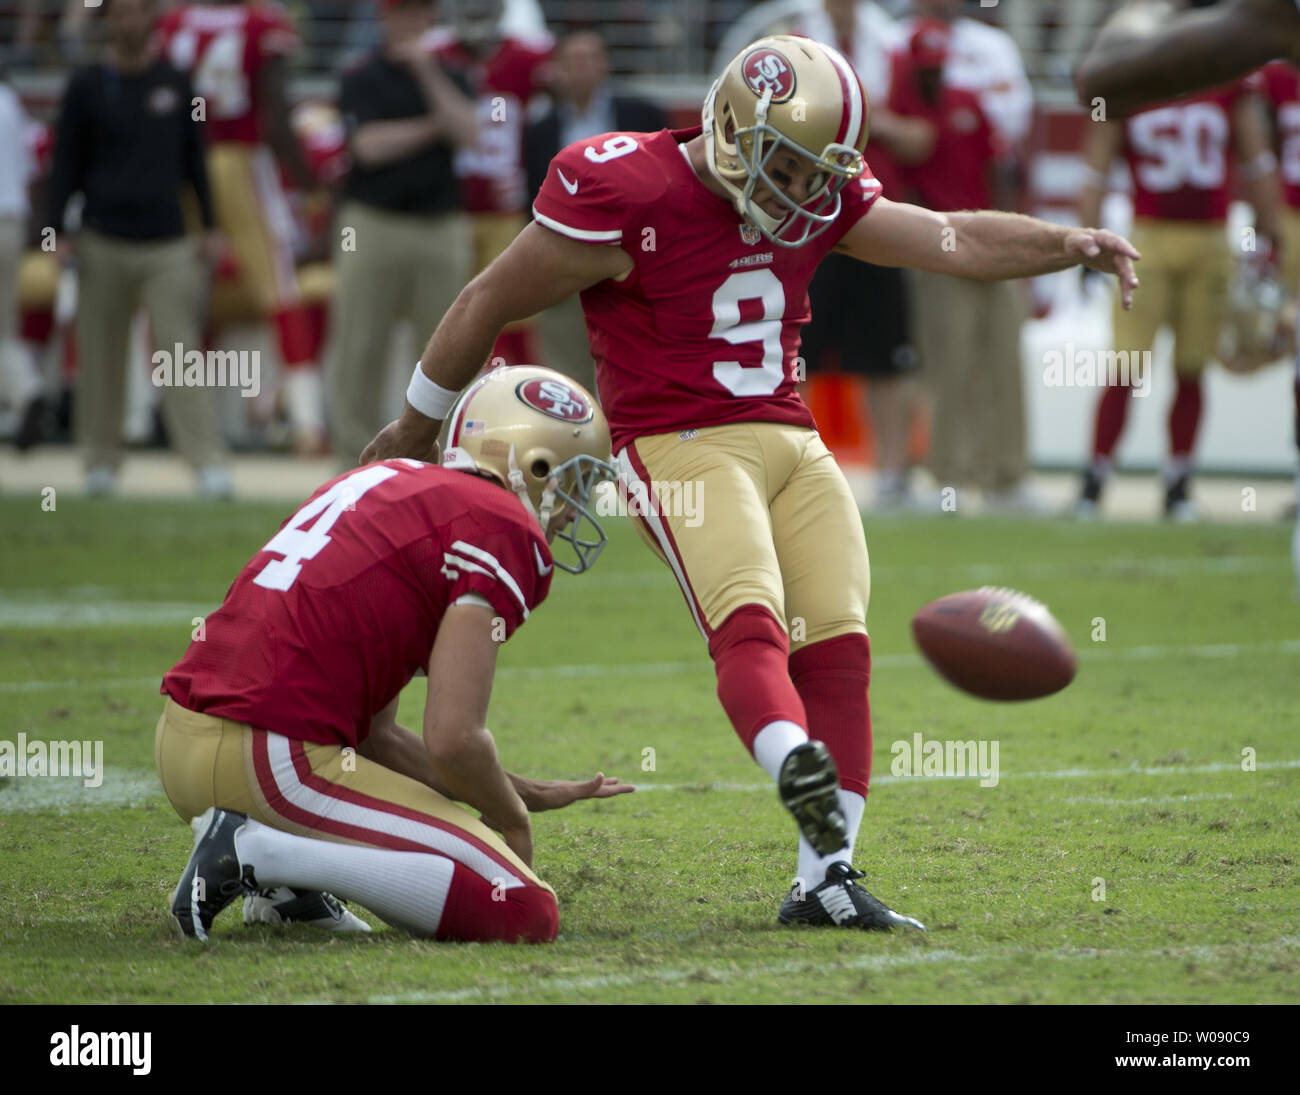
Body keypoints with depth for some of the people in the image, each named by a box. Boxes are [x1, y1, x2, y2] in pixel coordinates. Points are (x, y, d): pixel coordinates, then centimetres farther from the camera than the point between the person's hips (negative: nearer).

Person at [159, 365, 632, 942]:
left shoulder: (393, 482, 24)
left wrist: (523, 793, 23)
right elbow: (453, 739, -12)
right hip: (274, 761, -10)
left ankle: (287, 880, 11)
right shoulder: (504, 529, -4)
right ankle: (263, 852, -12)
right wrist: (512, 821, 9)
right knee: (526, 914, -7)